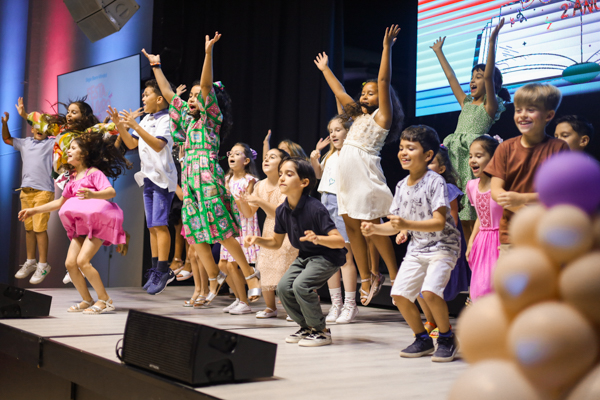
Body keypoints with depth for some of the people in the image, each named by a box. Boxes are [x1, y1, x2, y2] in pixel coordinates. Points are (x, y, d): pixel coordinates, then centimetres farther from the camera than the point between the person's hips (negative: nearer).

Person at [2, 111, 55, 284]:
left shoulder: (51, 144, 3)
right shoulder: (25, 143, 19)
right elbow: (7, 139, 32)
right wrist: (4, 123, 20)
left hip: (43, 191, -5)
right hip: (26, 190, 5)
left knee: (39, 228, -9)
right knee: (29, 228, 8)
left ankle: (43, 265, -2)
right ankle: (30, 262, 18)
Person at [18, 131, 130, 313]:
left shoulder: (94, 172, -6)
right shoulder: (73, 178, 17)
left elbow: (111, 192, -23)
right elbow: (60, 202, 28)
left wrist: (93, 195, -43)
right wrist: (34, 210, 27)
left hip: (98, 221, -8)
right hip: (81, 223, 8)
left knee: (82, 261, -19)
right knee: (70, 263, -3)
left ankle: (105, 300, -7)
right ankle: (87, 300, 11)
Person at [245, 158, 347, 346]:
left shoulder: (315, 209, -27)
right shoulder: (282, 211, -6)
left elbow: (340, 241, -29)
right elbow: (276, 242, 9)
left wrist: (318, 238, -47)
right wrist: (257, 240, -9)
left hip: (328, 256, -7)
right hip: (305, 256, 7)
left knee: (301, 285, -25)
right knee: (284, 286, -9)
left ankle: (322, 331, -4)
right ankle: (306, 327, 15)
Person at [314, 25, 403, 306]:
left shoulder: (382, 116, -1)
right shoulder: (358, 115, 19)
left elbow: (384, 81, -10)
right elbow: (339, 92, 29)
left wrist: (387, 47, -15)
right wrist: (325, 69, 36)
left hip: (366, 174, -8)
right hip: (347, 177, 8)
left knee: (373, 228, -6)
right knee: (352, 227, 7)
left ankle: (395, 277, 4)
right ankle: (367, 278, 15)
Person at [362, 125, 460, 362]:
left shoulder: (435, 182, -15)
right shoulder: (401, 186, 5)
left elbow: (439, 222, -24)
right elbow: (395, 226, 8)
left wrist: (407, 224, -36)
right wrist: (374, 229, -11)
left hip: (443, 246, -7)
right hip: (416, 248, 7)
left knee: (430, 291, -26)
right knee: (399, 294, -5)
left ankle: (447, 338, -2)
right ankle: (423, 340, 16)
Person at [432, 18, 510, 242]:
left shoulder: (490, 105, 2)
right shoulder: (466, 103, 21)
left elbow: (489, 75, -12)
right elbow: (451, 77, 27)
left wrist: (492, 42, -19)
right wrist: (439, 52, 33)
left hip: (473, 156, -7)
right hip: (456, 156, 7)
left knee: (474, 218, -10)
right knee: (463, 218, 4)